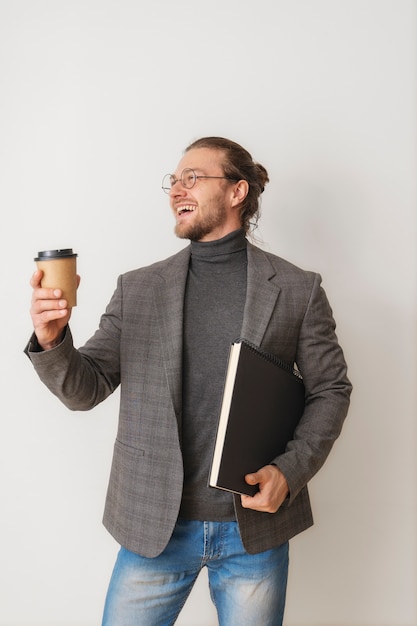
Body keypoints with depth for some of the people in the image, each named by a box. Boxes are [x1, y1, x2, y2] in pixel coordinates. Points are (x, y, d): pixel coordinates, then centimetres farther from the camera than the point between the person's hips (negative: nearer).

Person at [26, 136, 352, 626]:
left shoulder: (297, 289, -2)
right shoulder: (137, 289, 2)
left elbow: (330, 389, 3)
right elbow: (85, 390, 1)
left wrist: (289, 472, -11)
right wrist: (50, 340, -19)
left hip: (255, 530, -1)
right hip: (154, 527, 1)